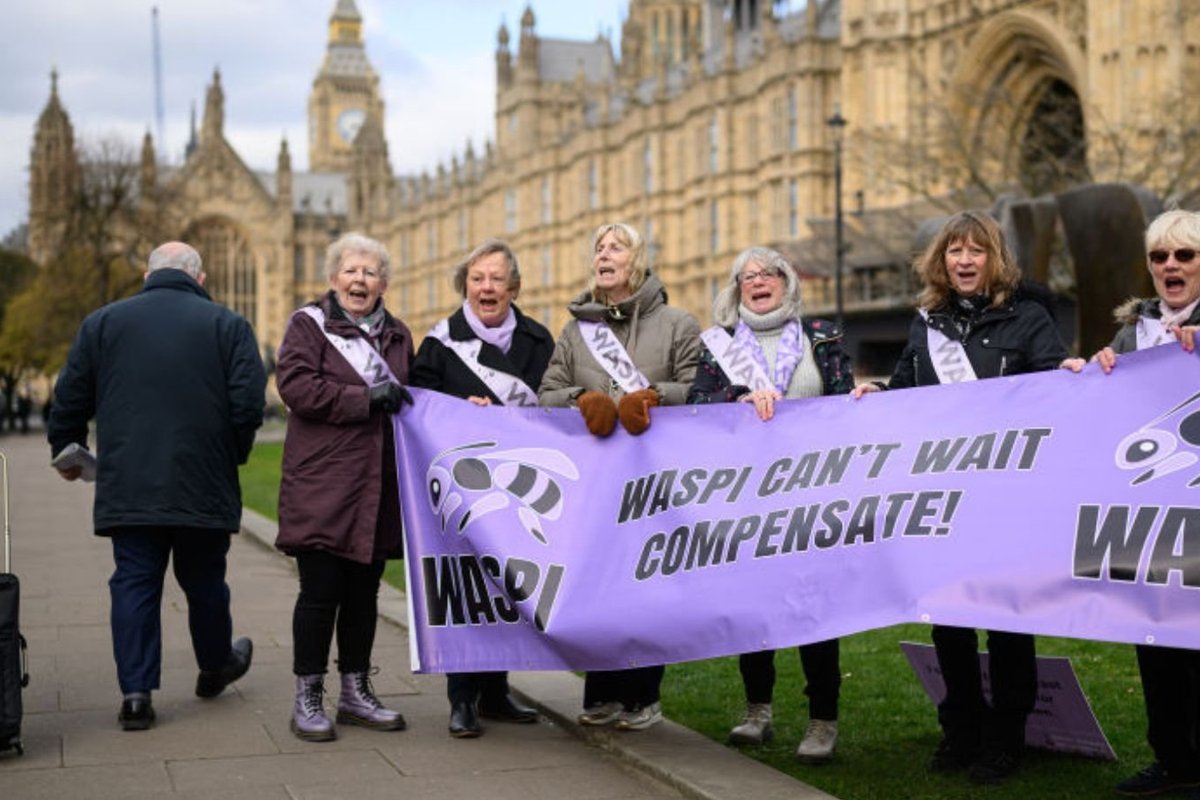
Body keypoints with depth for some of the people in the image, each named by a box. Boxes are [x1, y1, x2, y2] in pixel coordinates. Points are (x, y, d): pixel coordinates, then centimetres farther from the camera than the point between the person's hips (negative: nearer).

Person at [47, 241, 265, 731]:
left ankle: (136, 691, 1)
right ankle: (215, 667, 34)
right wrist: (232, 455, 9)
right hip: (203, 485, -1)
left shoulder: (103, 322, 6)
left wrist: (66, 452, 23)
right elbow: (249, 404, -7)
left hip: (127, 485, 1)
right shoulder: (227, 325, 1)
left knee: (134, 583, 6)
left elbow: (70, 399, 7)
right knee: (204, 581, 15)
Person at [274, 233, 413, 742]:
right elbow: (295, 385, -15)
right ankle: (308, 699, 6)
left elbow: (409, 399, 28)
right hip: (322, 485, -5)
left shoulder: (397, 335, 17)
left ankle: (356, 691, 22)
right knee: (320, 592, -4)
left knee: (363, 593, 12)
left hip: (377, 488, 6)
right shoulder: (309, 324, 0)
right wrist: (365, 399, -17)